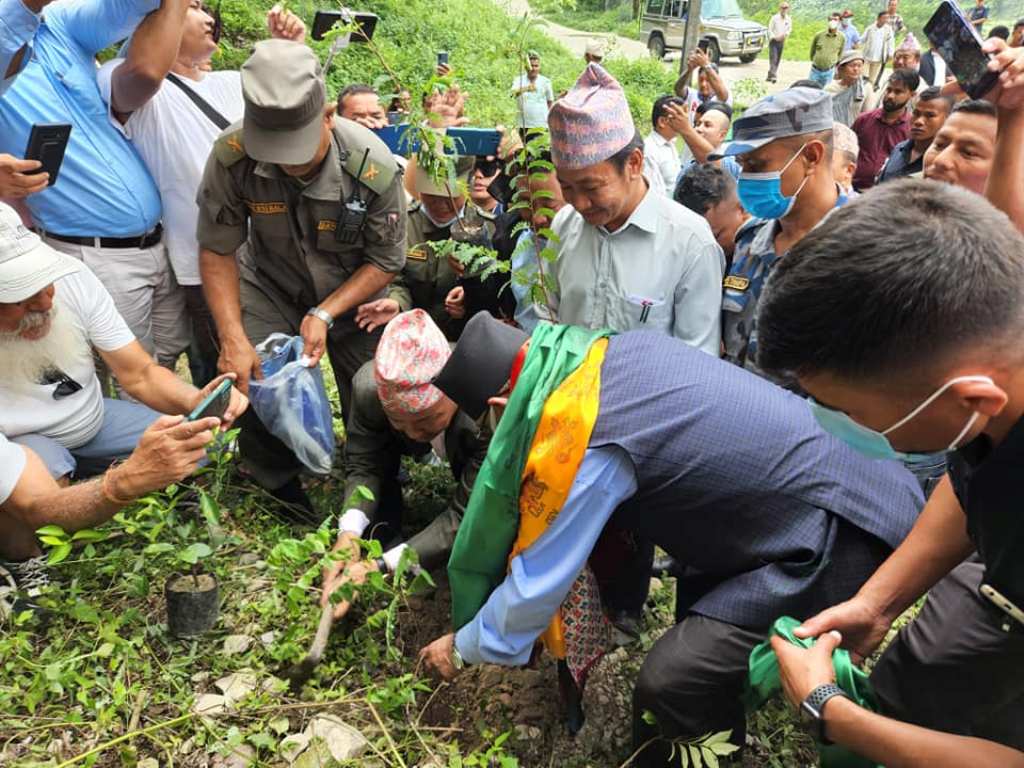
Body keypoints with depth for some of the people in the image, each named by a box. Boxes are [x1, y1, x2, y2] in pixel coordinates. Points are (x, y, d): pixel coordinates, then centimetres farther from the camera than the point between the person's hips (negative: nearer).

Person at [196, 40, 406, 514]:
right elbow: (217, 250, -13)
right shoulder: (232, 156, -25)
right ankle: (280, 501, 19)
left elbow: (386, 261, -15)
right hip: (270, 290, 1)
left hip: (353, 294, 0)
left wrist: (325, 315, -25)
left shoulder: (373, 165, -28)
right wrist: (233, 338, -22)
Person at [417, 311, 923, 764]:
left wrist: (465, 647, 2)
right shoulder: (614, 348, 0)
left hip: (839, 534, -10)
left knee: (673, 684, -16)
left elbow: (539, 575, -15)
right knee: (699, 610, 27)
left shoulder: (577, 439, -26)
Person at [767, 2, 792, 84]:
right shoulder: (774, 18, -10)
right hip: (773, 41, -5)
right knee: (773, 59, -16)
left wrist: (785, 34, -11)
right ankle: (773, 76, -23)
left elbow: (790, 29, 11)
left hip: (782, 41, 5)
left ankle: (770, 76, 16)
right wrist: (775, 37, -21)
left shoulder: (789, 19, 1)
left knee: (778, 60, 7)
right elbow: (769, 30, -8)